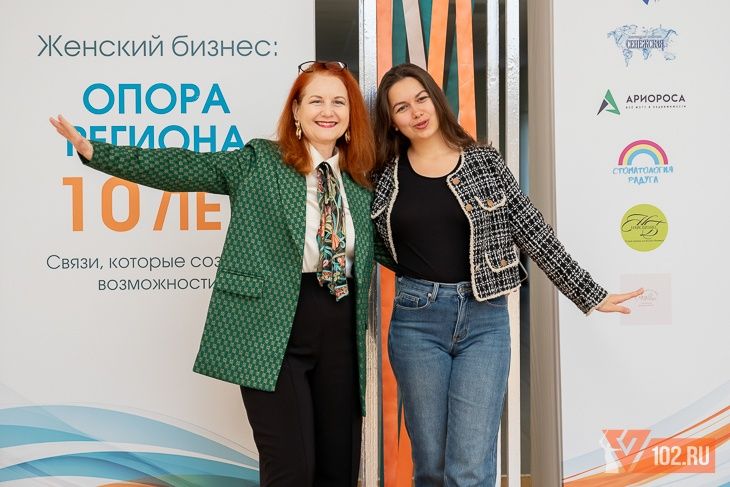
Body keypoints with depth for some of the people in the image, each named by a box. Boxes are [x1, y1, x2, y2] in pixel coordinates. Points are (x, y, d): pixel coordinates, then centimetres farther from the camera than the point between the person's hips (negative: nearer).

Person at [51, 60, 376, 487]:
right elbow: (180, 169, -7)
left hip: (342, 330, 4)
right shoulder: (259, 162, 1)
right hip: (272, 328, -4)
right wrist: (92, 150, -15)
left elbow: (378, 245, 22)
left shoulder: (363, 181, 12)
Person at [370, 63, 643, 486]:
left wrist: (590, 295, 2)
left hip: (484, 318, -1)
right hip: (417, 320, 1)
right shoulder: (385, 175, 5)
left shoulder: (486, 163, 2)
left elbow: (535, 234, 3)